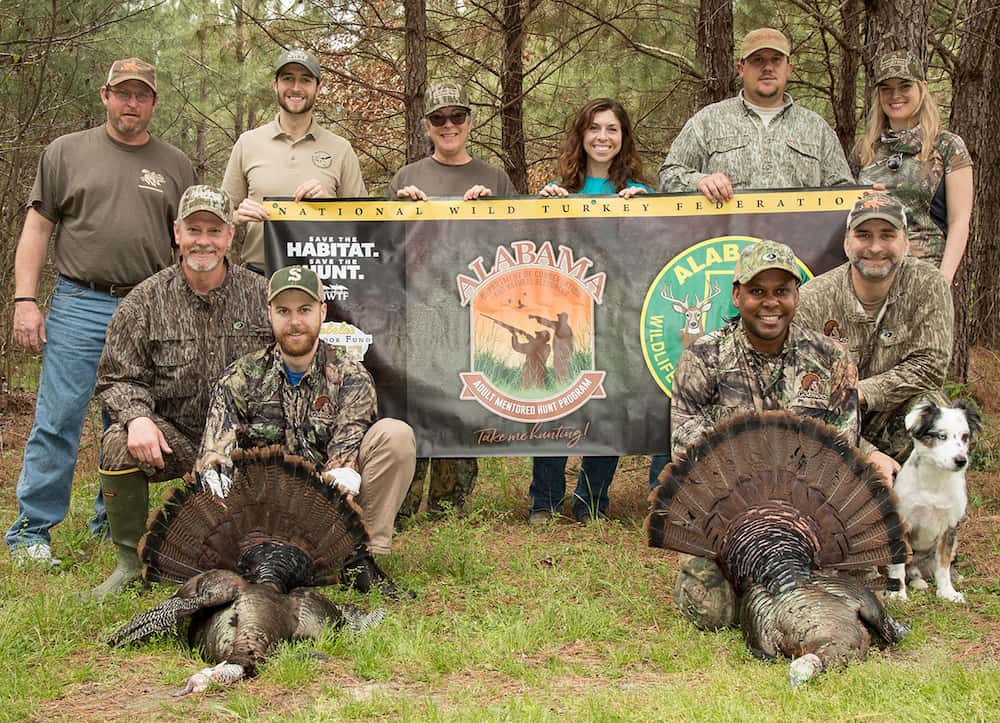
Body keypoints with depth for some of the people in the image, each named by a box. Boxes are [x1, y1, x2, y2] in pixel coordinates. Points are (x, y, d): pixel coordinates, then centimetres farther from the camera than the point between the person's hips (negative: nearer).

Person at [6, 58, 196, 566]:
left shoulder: (175, 166, 13)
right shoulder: (67, 152, 7)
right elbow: (37, 228, 4)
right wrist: (25, 300, -5)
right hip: (79, 305, -2)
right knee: (59, 420, -6)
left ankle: (114, 522, 21)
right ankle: (31, 530, 1)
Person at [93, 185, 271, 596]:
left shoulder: (260, 295, 3)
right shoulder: (146, 300, 1)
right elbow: (118, 379, 0)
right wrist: (137, 417, -23)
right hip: (172, 435, 0)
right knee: (120, 446, -30)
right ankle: (131, 560, -8)